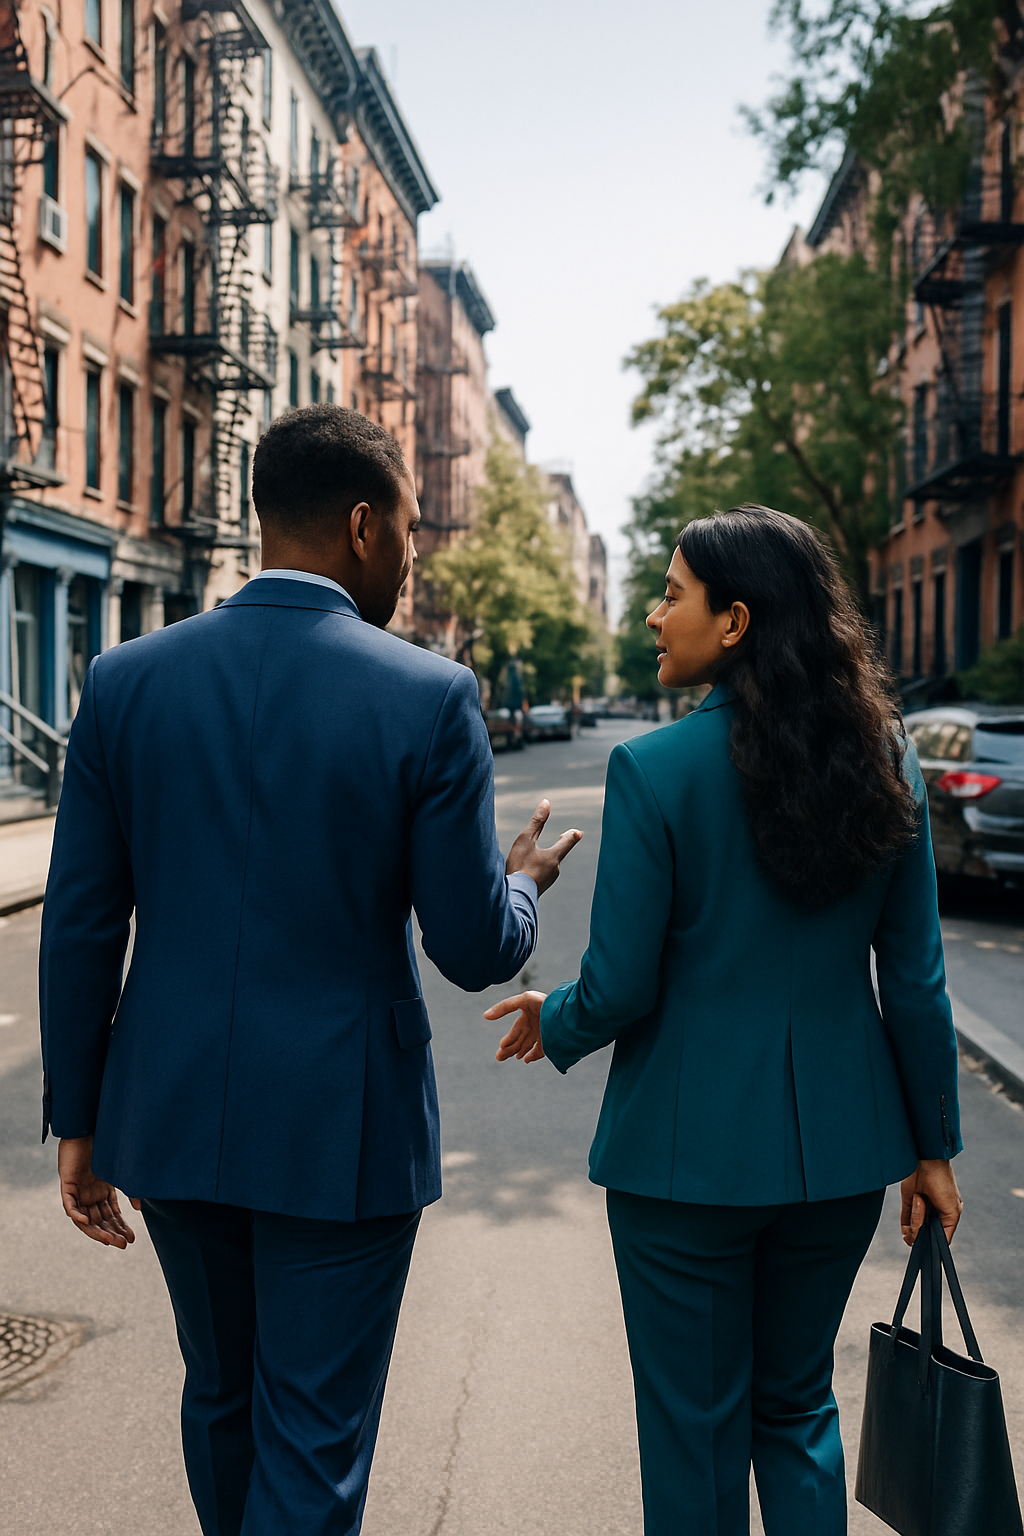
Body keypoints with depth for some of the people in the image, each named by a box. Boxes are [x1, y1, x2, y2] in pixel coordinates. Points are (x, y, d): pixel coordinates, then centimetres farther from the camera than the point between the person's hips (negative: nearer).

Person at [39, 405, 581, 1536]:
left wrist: (78, 1122, 9)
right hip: (339, 1134, -4)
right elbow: (475, 951, -12)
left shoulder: (127, 680, -4)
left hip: (169, 1114, 5)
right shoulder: (430, 697, -14)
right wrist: (523, 880, 11)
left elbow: (79, 926, -1)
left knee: (220, 1397, 26)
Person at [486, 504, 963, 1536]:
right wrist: (932, 1145, 10)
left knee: (696, 1427, 13)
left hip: (691, 1146, -5)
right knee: (799, 1407, 23)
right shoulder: (883, 756, -2)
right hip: (841, 1143, 5)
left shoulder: (654, 769, -16)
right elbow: (914, 978, 1)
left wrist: (553, 1020, 8)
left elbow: (620, 992, -14)